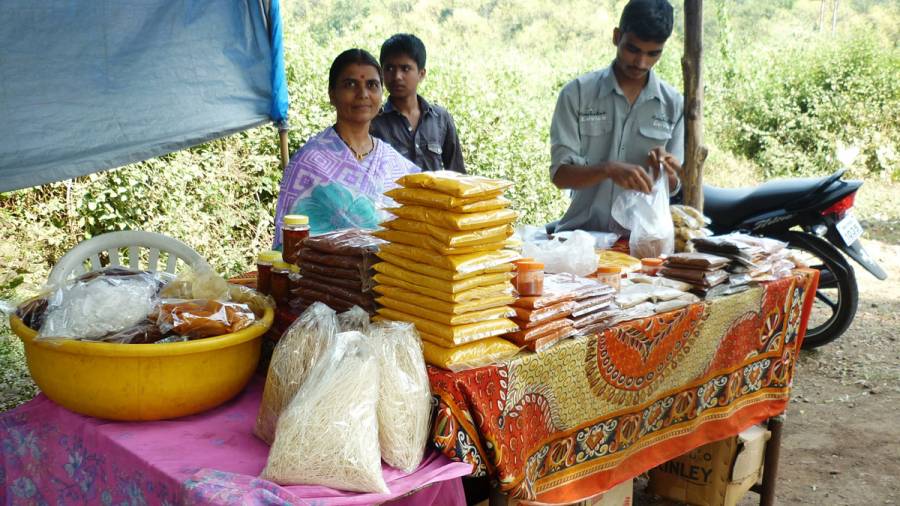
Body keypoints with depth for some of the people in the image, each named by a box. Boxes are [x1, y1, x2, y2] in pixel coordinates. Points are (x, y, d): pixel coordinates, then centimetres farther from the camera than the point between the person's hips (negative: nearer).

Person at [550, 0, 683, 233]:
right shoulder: (577, 94, -2)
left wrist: (666, 174, -14)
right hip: (582, 231, -2)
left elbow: (672, 188, 8)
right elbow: (560, 174, -6)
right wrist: (608, 169, -23)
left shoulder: (674, 105, 4)